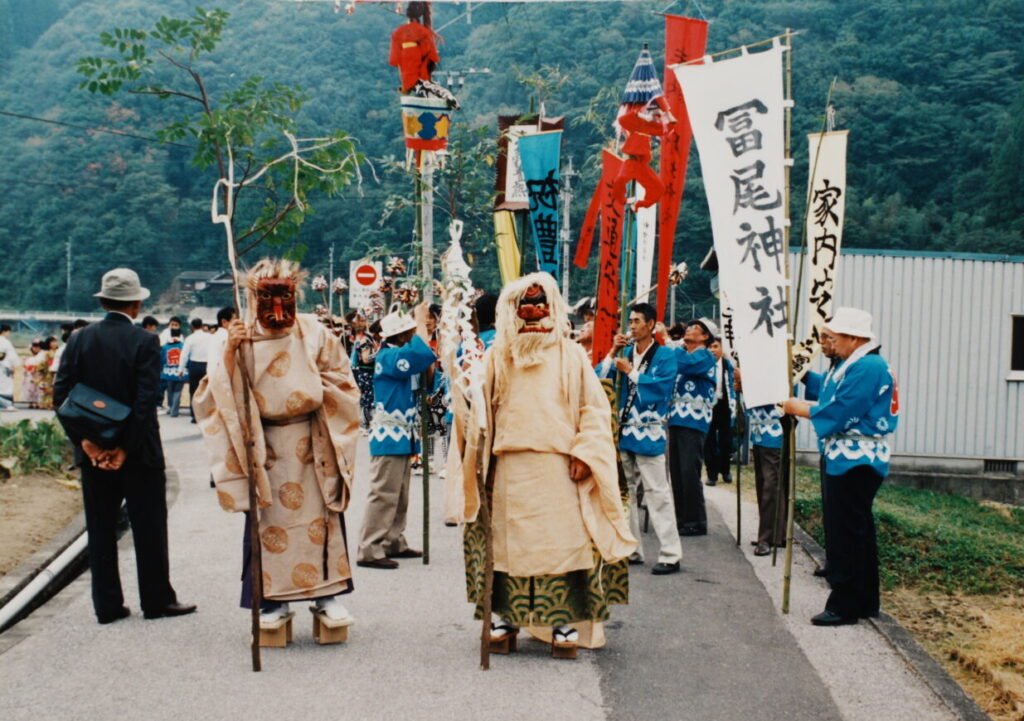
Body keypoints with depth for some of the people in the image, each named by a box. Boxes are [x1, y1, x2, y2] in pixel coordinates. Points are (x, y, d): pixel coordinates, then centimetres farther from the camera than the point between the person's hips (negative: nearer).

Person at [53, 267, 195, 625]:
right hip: (138, 452, -3)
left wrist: (84, 441, -5)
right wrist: (125, 447, -12)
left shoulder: (80, 339, 0)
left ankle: (107, 606, 14)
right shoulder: (145, 341, -11)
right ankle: (157, 600, 13)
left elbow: (61, 394, -4)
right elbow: (145, 400, -17)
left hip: (93, 452, 3)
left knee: (100, 530, 10)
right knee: (149, 528, 7)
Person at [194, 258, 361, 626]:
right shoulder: (242, 335, 1)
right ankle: (272, 598, 10)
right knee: (269, 519, 2)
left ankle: (327, 593, 10)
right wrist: (230, 351, -19)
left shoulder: (313, 332, 2)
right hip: (264, 442, 0)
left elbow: (341, 380, 9)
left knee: (320, 515, 1)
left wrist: (317, 387, -8)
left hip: (312, 441, 0)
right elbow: (221, 391, -7)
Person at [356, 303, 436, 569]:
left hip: (403, 435, 10)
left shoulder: (401, 354, 15)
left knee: (400, 496, 14)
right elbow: (422, 354, -31)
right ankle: (370, 550, -10)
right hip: (389, 435, -10)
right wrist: (421, 321, -20)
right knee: (383, 495, -11)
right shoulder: (389, 356, -17)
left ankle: (394, 543, 21)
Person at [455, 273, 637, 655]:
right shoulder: (497, 355, 10)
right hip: (509, 467, 1)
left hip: (558, 466, -1)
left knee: (563, 543, -3)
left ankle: (565, 620, 3)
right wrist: (480, 458, 2)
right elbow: (481, 408, 10)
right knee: (508, 541, 3)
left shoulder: (570, 354, 7)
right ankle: (505, 615, 13)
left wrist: (584, 454, -7)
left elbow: (594, 408, 4)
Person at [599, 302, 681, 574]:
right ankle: (630, 549, 22)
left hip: (649, 434, -6)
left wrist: (631, 371, -14)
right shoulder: (626, 352, 11)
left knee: (657, 493, -6)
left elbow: (661, 387, -20)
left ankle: (670, 555, -3)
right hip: (623, 431, 6)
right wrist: (612, 352, -6)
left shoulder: (664, 355, -5)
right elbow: (600, 378, 3)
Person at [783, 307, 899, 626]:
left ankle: (844, 605, -1)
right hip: (855, 459, 11)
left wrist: (799, 408, -10)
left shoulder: (866, 368, -18)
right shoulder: (860, 364, 16)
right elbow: (837, 402, 17)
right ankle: (865, 602, 26)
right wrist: (805, 405, 6)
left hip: (855, 461, -11)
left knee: (845, 533, -6)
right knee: (858, 531, 16)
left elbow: (839, 414, -22)